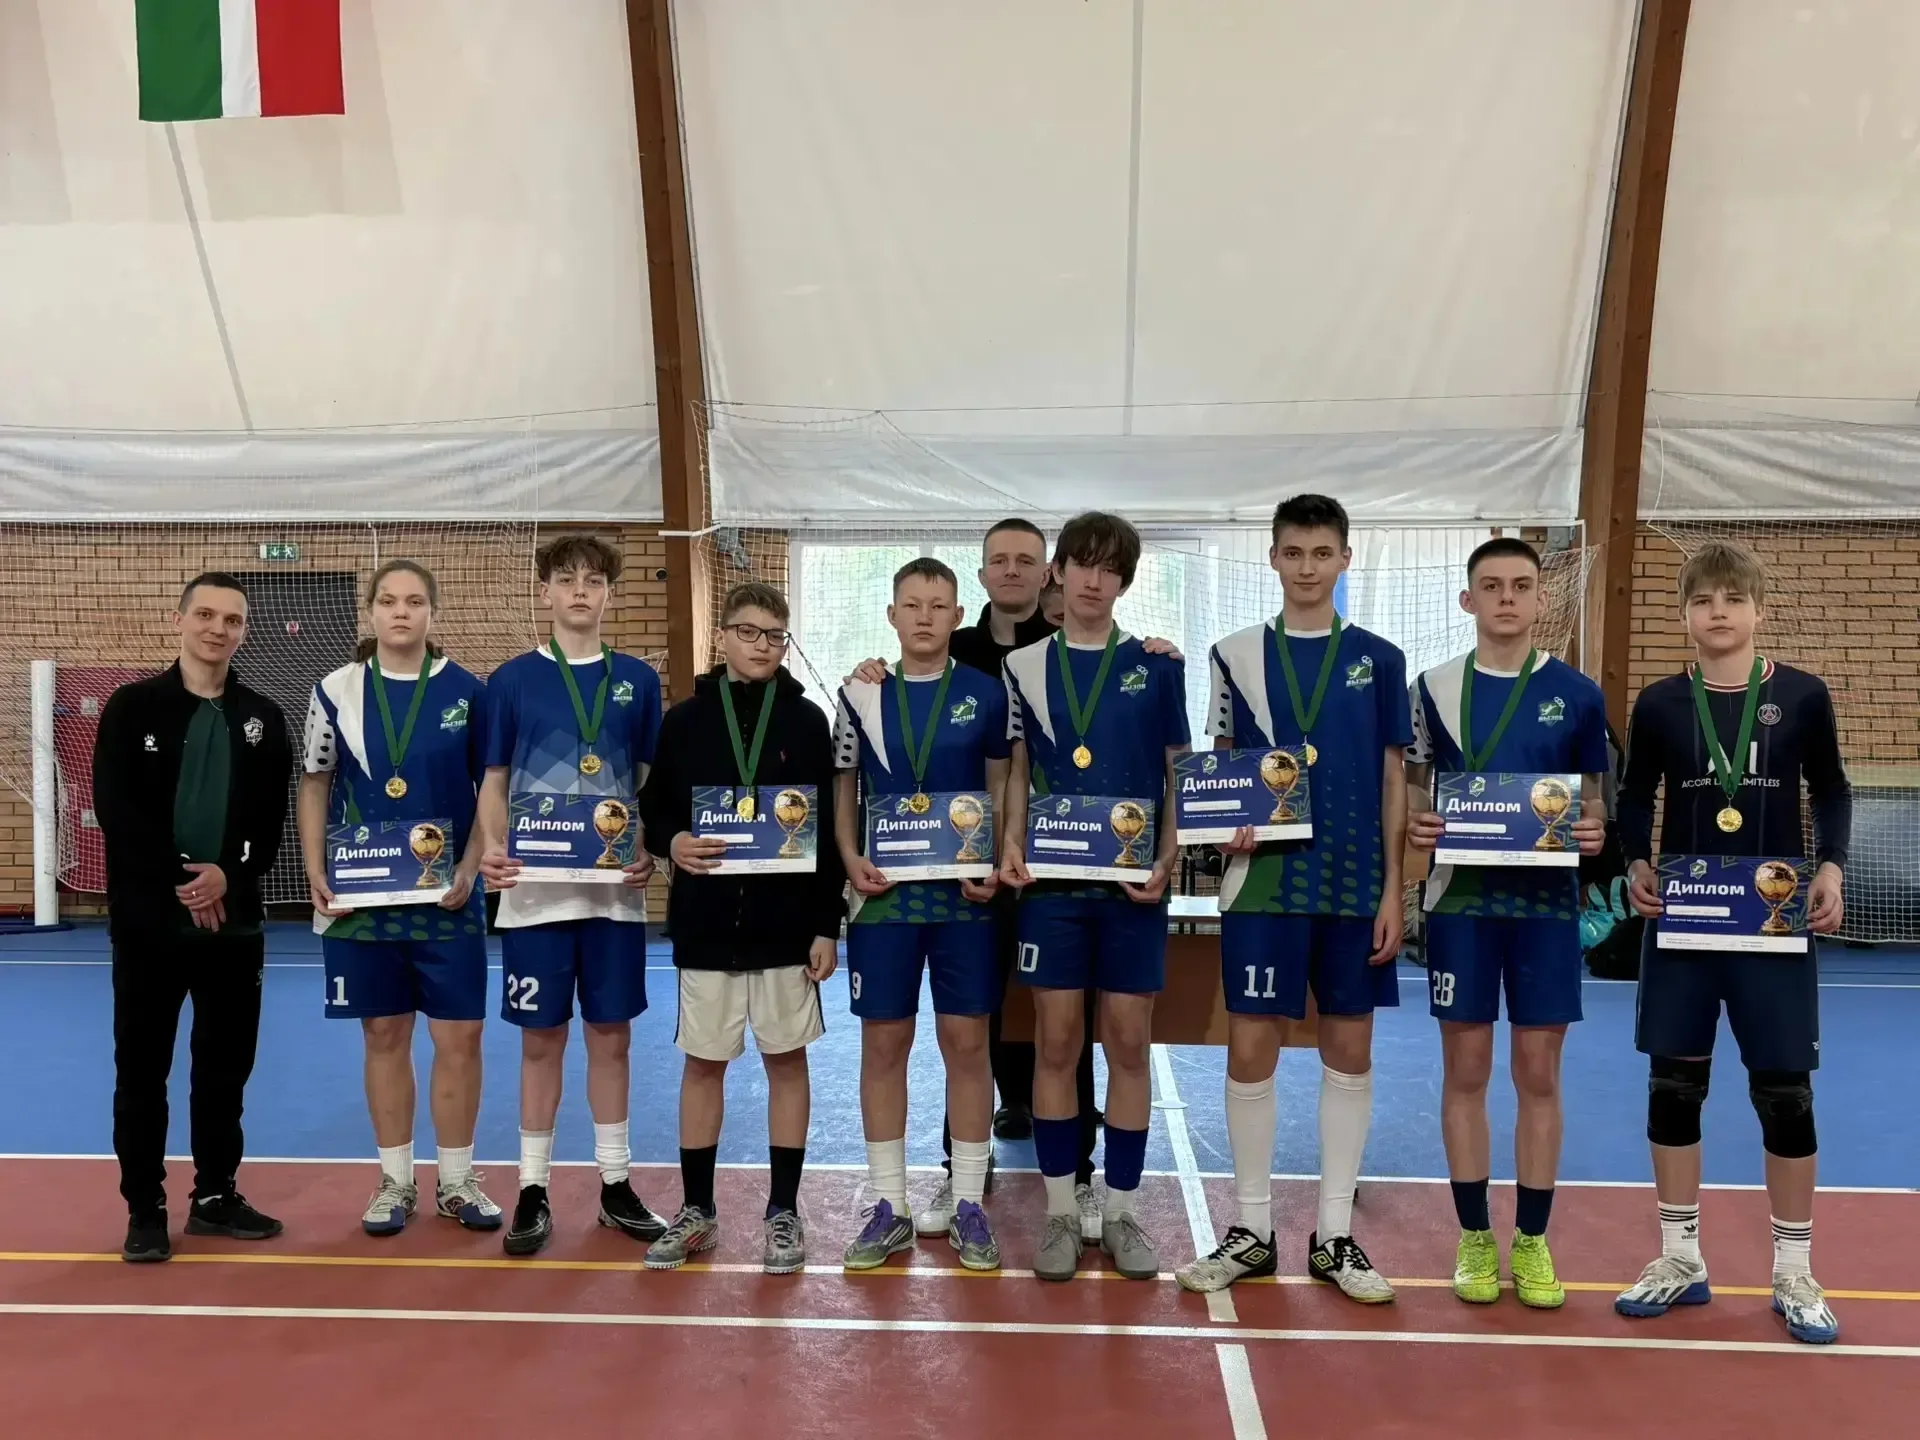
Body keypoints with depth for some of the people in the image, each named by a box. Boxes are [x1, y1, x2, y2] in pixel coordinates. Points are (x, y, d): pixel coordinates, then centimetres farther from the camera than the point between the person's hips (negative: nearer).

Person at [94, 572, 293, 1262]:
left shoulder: (263, 718, 7)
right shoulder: (132, 707, 0)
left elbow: (270, 820, 2)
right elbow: (115, 809, -9)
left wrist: (228, 875, -16)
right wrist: (182, 877, -16)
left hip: (234, 920, 3)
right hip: (149, 917, -2)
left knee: (226, 1066, 10)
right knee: (141, 1067, 4)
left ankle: (216, 1195, 23)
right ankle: (145, 1208, 15)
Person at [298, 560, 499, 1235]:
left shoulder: (466, 691, 0)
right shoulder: (337, 691, 3)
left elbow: (492, 789, 3)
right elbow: (314, 786, 8)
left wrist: (469, 869, -8)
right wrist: (316, 876, -1)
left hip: (447, 895, -1)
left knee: (460, 1036, 1)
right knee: (384, 1035, 8)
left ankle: (456, 1180, 17)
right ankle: (395, 1181, 21)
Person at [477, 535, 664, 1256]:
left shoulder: (637, 680, 6)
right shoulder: (512, 679, 2)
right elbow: (493, 783, 4)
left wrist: (652, 852, -7)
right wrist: (493, 851, -13)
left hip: (615, 889, 2)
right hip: (536, 890, -1)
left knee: (611, 1035, 10)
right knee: (541, 1039, 6)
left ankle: (616, 1183, 21)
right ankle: (533, 1188, 17)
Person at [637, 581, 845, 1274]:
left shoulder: (806, 721, 1)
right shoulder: (685, 720, 3)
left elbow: (830, 829, 1)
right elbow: (651, 809, 7)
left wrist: (827, 925, -4)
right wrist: (672, 842, -16)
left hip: (787, 922, -1)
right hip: (705, 922, 1)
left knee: (786, 1059, 7)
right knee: (703, 1062, 8)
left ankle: (783, 1211, 18)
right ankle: (696, 1209, 22)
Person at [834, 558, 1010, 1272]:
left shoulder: (986, 693, 2)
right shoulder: (862, 695, 4)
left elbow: (1001, 788, 6)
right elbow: (843, 789, 9)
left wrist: (997, 865, -8)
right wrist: (851, 859, -7)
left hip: (964, 891, -1)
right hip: (884, 892, 1)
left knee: (966, 1041, 3)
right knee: (883, 1043, 5)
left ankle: (969, 1204, 16)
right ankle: (889, 1205, 17)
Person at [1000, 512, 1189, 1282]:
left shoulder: (1157, 666, 3)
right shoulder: (1024, 667, 5)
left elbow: (1179, 771, 5)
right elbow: (1018, 772, 10)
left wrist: (1167, 860, -7)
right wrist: (1010, 844, -6)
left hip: (1133, 880, 0)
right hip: (1053, 878, 1)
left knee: (1128, 1045, 5)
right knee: (1055, 1044, 4)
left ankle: (1123, 1211, 17)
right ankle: (1060, 1212, 16)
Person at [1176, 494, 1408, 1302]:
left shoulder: (1378, 660, 5)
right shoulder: (1238, 655, 4)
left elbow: (1392, 782, 5)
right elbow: (1221, 765, 8)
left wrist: (1392, 889, -1)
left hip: (1354, 885, 1)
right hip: (1263, 881, -1)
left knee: (1350, 1053, 7)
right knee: (1250, 1049, 1)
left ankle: (1334, 1234, 19)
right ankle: (1251, 1229, 15)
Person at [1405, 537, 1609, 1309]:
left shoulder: (1577, 694, 3)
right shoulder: (1435, 688, 3)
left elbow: (1592, 797, 9)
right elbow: (1415, 786, 8)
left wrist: (1595, 831, -13)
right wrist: (1416, 823, -13)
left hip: (1546, 902, 0)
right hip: (1460, 899, 0)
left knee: (1539, 1074, 6)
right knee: (1466, 1071, 5)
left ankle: (1531, 1240, 18)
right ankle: (1474, 1238, 17)